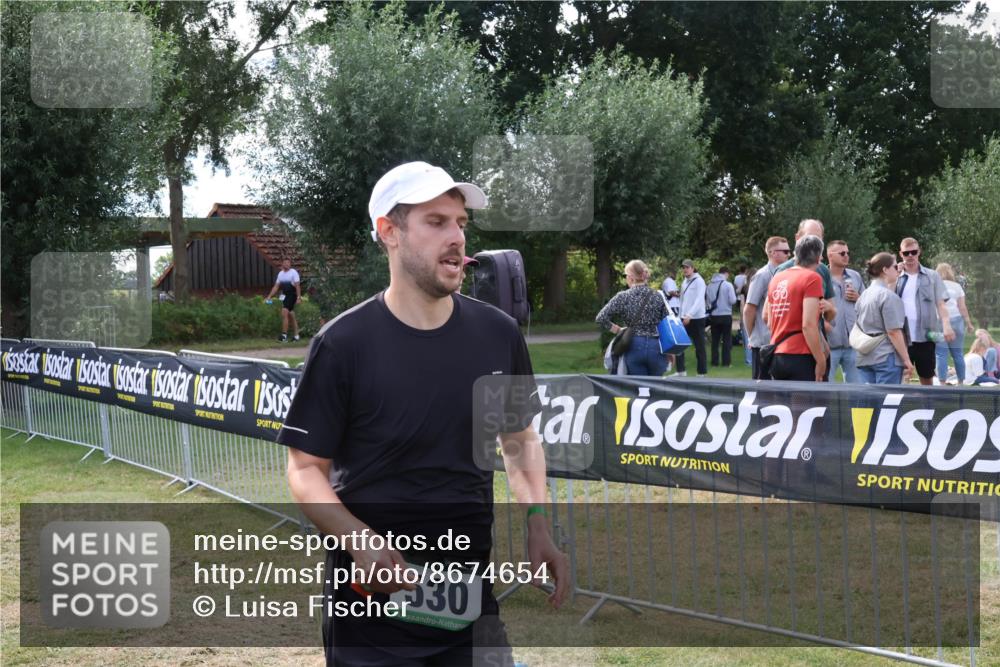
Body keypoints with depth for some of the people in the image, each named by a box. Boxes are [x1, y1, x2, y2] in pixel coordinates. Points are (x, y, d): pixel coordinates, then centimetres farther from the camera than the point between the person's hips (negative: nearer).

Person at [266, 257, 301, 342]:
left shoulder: (293, 272, -7)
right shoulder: (281, 273, 13)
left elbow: (297, 286, -13)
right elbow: (276, 287, 15)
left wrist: (298, 296, -21)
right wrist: (269, 296, 9)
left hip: (291, 296, -7)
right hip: (284, 296, 7)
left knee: (284, 313, -17)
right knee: (291, 315, 12)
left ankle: (284, 335, -17)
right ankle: (296, 335, 18)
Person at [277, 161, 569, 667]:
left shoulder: (498, 334, 1)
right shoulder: (344, 344, -10)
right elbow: (306, 469, -6)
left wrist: (537, 528, 0)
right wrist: (359, 540, -23)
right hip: (371, 599, -3)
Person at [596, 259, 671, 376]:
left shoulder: (623, 297, -4)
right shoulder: (658, 297, 2)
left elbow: (601, 318, -9)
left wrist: (618, 329, 5)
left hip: (634, 347, -1)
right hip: (656, 347, 1)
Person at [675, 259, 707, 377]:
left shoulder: (699, 281, -8)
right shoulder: (684, 282, 14)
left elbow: (699, 300, -18)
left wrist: (689, 315, -27)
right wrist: (681, 316, 10)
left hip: (697, 318, -7)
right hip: (684, 318, 7)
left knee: (699, 346, 1)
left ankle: (702, 373, 8)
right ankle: (681, 371, 7)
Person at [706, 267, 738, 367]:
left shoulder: (709, 285, 2)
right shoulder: (728, 285, -11)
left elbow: (706, 299, 6)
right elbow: (733, 300, -12)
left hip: (713, 316, 3)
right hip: (726, 315, -3)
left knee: (715, 340, 11)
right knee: (727, 340, 4)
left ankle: (714, 361, 11)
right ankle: (726, 362, 2)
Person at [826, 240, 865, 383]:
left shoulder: (855, 276, 14)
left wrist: (858, 298, 1)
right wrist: (823, 322, -21)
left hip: (853, 341, 5)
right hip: (830, 342, -5)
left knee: (855, 382, 10)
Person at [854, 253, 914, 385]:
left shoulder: (863, 295, 12)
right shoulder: (888, 296, -11)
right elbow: (893, 332, -15)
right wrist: (907, 360, -12)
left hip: (864, 358, 7)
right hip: (886, 357, -7)